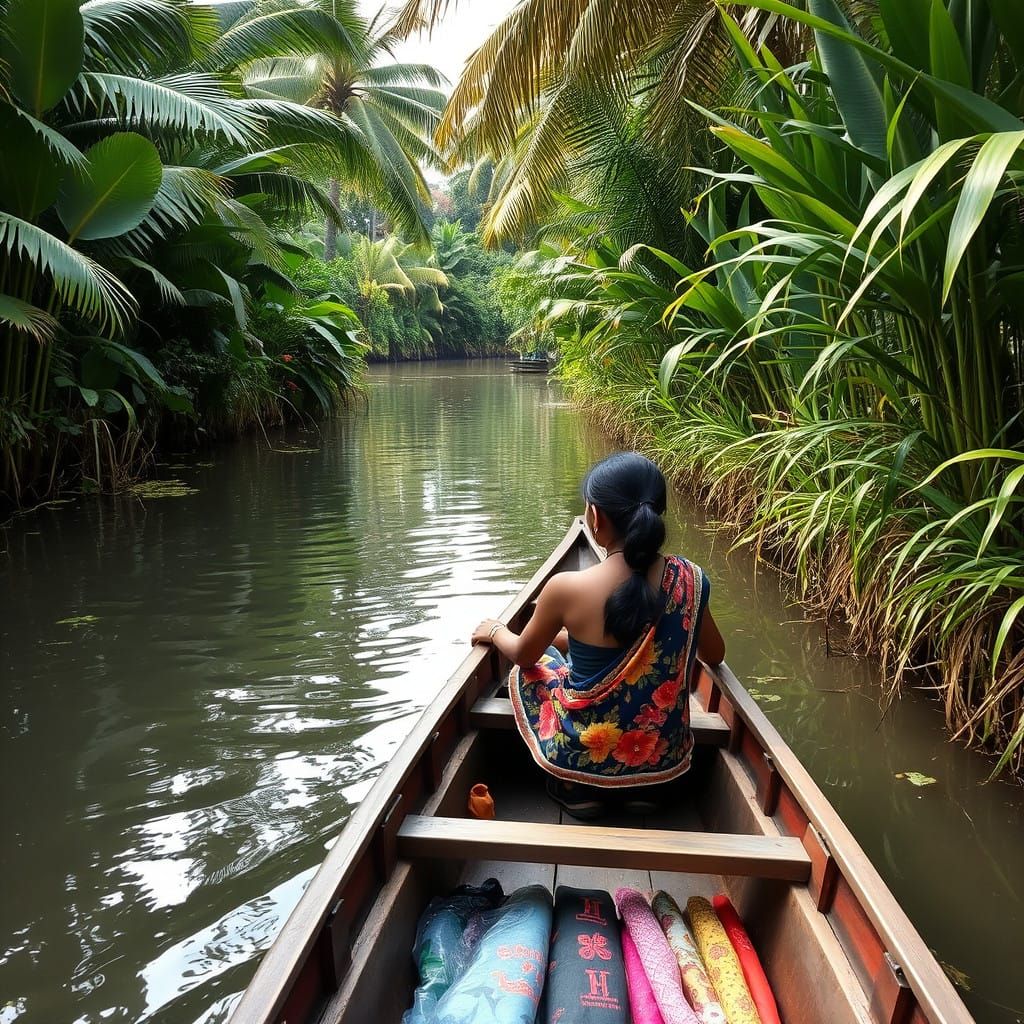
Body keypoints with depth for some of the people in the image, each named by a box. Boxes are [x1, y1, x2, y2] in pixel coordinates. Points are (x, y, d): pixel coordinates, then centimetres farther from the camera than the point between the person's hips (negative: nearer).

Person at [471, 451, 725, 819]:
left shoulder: (566, 588, -23)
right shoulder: (689, 579, -13)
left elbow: (523, 655, -3)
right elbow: (714, 656, 6)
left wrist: (495, 631, 19)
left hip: (583, 753, -3)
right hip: (663, 757, 4)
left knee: (526, 670, 24)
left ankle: (578, 790, 20)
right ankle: (642, 787, 25)